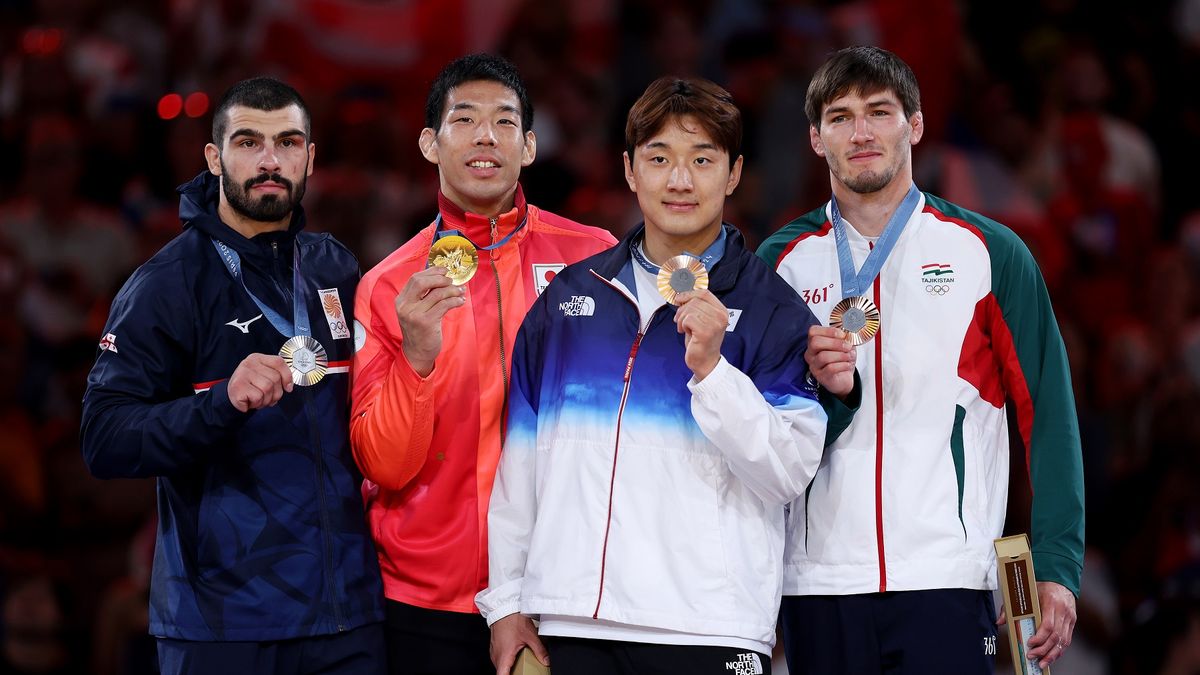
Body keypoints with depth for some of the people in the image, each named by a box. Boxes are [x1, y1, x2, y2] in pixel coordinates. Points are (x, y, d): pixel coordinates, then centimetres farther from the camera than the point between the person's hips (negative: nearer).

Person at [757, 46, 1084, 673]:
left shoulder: (991, 253, 5)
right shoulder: (783, 261, 9)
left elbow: (1047, 414, 3)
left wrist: (1058, 568, -5)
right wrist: (822, 390, -13)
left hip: (947, 583, -2)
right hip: (818, 582, 2)